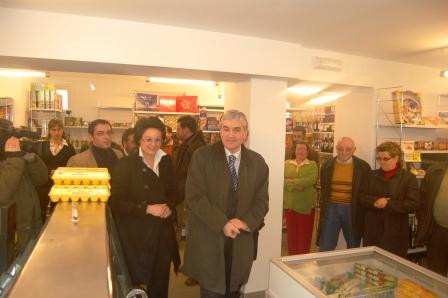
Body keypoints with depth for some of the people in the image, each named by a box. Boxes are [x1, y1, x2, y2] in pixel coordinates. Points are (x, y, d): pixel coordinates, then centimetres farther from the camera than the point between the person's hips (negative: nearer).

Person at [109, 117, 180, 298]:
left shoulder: (166, 161, 6)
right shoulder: (126, 164, -9)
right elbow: (116, 202, -12)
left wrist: (169, 207, -6)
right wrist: (147, 209, -20)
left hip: (162, 232, 4)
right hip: (136, 234, -4)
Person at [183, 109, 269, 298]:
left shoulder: (257, 162, 2)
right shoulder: (202, 156, -8)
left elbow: (261, 200, 4)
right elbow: (194, 197, -13)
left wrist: (246, 222, -14)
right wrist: (223, 224, -19)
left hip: (241, 242, 3)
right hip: (208, 239, -3)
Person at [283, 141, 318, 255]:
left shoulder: (312, 164, 3)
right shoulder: (287, 164, 8)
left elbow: (311, 180, -13)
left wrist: (292, 181, -13)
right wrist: (295, 186, -18)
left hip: (306, 205, -2)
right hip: (289, 204, 2)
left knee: (305, 233, 4)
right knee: (291, 232, 9)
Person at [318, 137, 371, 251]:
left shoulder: (363, 167, -4)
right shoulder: (327, 166, 2)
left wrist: (362, 213, -2)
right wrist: (323, 210, 8)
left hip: (353, 210, -1)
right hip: (331, 208, 1)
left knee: (353, 247, 16)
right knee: (325, 248, 6)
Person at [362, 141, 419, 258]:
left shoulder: (408, 178, -4)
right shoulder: (373, 175, 8)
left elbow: (413, 205, -12)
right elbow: (363, 197, 5)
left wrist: (387, 204, -18)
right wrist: (375, 202, -15)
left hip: (395, 232, -3)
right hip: (373, 229, 4)